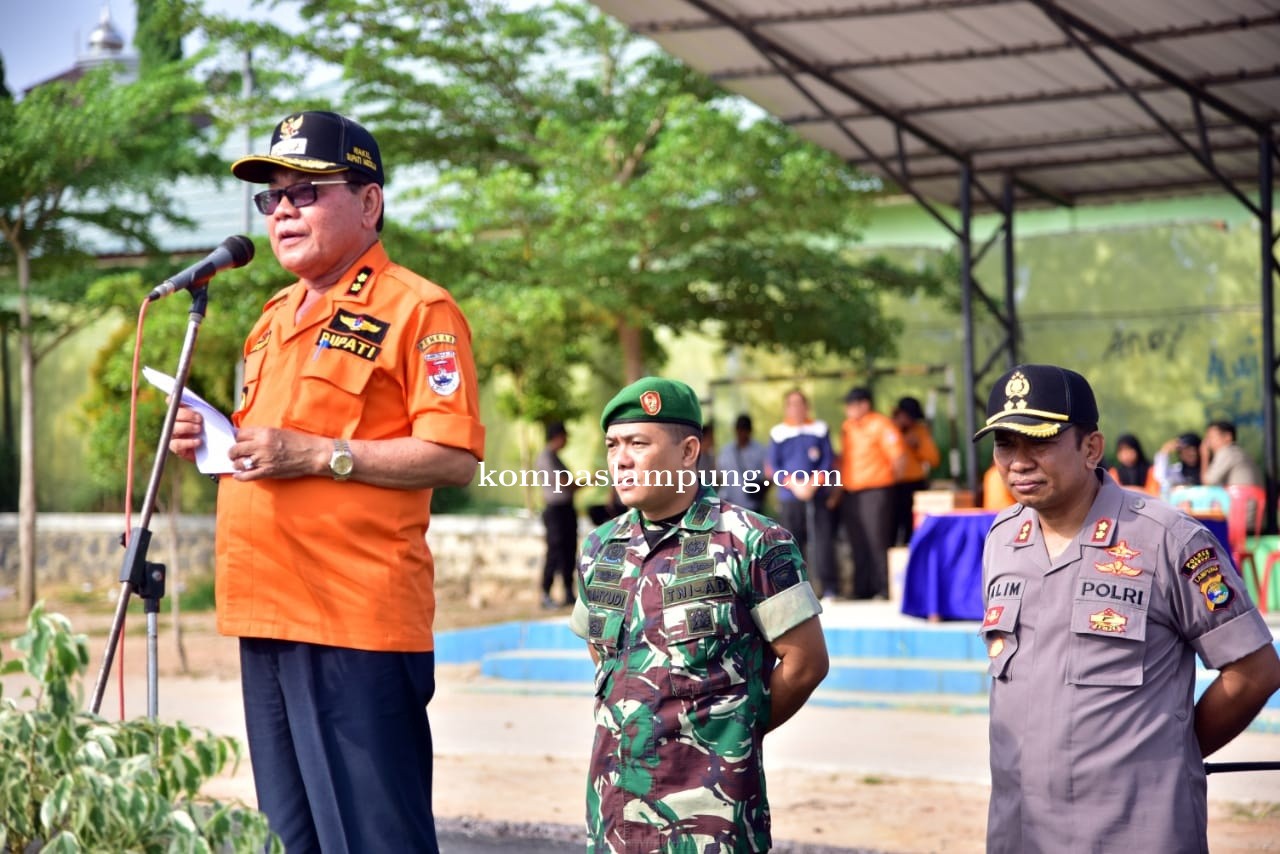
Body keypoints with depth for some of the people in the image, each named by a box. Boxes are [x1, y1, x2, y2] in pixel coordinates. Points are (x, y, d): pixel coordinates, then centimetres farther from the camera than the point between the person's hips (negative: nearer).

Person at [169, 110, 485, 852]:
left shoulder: (416, 309, -7)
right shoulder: (275, 318, 21)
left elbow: (456, 457, -15)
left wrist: (315, 453, -19)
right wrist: (217, 441, 10)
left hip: (359, 622, -9)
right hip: (269, 612, 9)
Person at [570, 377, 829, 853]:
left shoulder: (751, 543, -6)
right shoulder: (599, 550, 11)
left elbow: (805, 661, -4)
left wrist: (735, 729, 5)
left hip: (711, 798, -5)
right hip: (614, 791, 5)